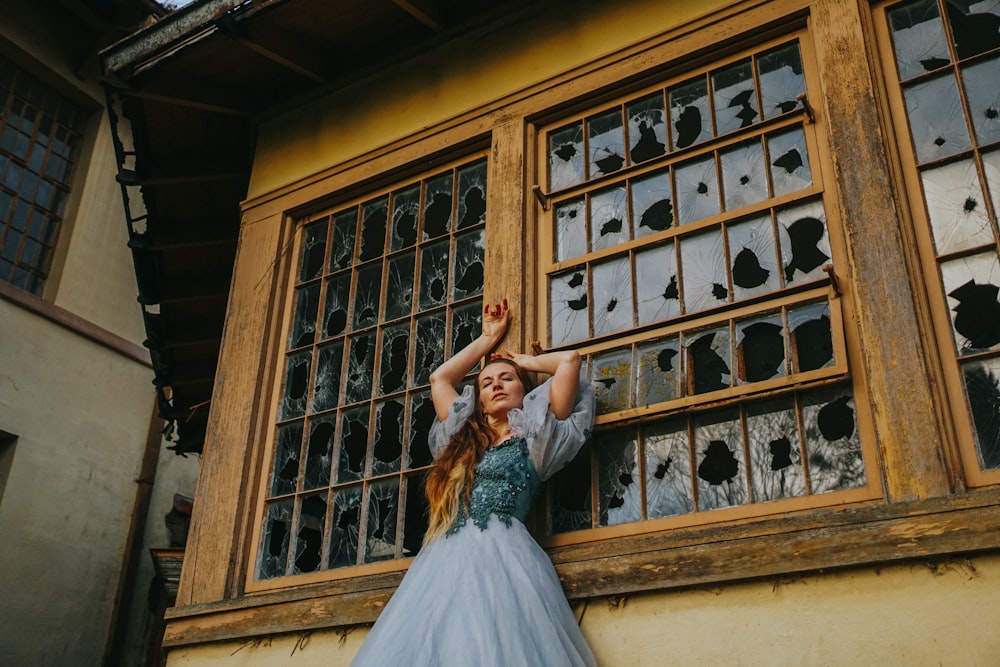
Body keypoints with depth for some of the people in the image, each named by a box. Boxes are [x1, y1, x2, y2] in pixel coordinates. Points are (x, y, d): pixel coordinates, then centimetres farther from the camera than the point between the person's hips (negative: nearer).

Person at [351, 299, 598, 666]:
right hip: (443, 564, 5)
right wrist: (489, 338, 46)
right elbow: (440, 377, 38)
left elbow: (570, 360, 11)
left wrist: (528, 362, 30)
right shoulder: (462, 441, 28)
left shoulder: (536, 439, 15)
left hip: (502, 558, -4)